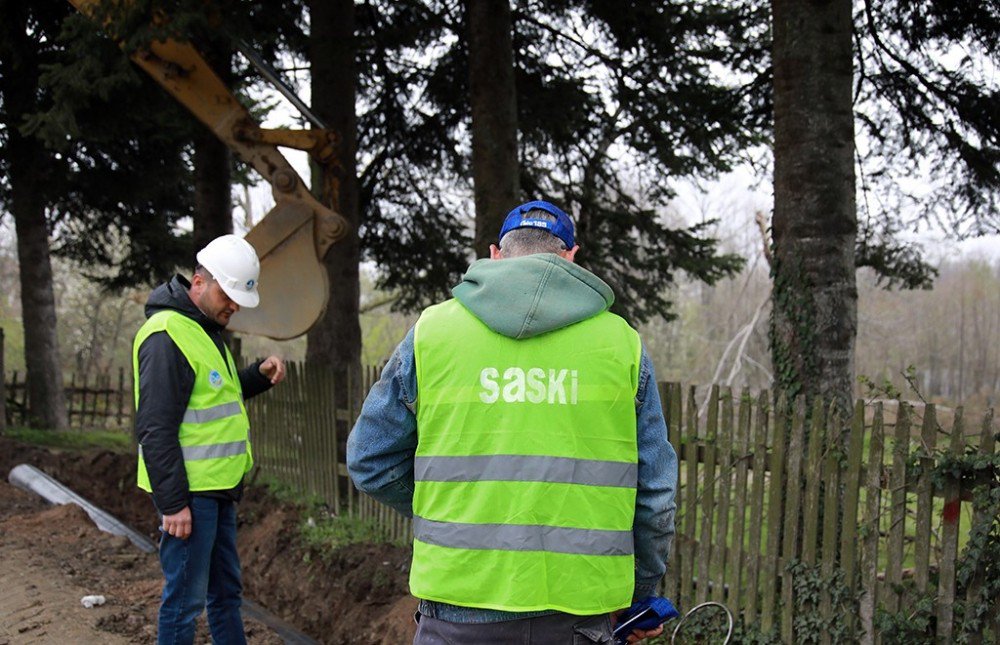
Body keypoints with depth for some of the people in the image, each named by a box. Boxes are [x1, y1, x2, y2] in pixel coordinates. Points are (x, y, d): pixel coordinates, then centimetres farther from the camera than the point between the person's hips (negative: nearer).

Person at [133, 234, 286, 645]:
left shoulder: (206, 329, 14)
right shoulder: (167, 335, -17)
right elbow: (155, 429, -21)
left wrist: (259, 376, 7)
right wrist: (173, 503, -21)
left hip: (218, 488, 10)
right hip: (189, 493, -10)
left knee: (226, 591, 18)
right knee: (186, 598, -2)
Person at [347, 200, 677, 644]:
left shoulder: (432, 330, 2)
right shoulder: (621, 341, 3)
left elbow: (370, 463, 7)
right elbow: (655, 490, 6)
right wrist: (642, 591, 19)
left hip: (460, 608, 0)